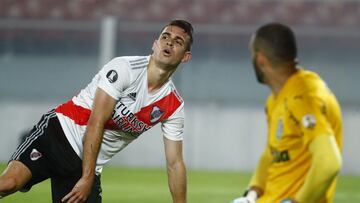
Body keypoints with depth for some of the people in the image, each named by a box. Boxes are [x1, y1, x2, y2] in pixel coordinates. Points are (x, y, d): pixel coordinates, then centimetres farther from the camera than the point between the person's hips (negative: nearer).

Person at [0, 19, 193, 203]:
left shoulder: (174, 106, 1)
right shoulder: (125, 68, -15)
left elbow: (175, 164, 6)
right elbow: (96, 123, -19)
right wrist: (86, 178, -23)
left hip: (86, 163, 6)